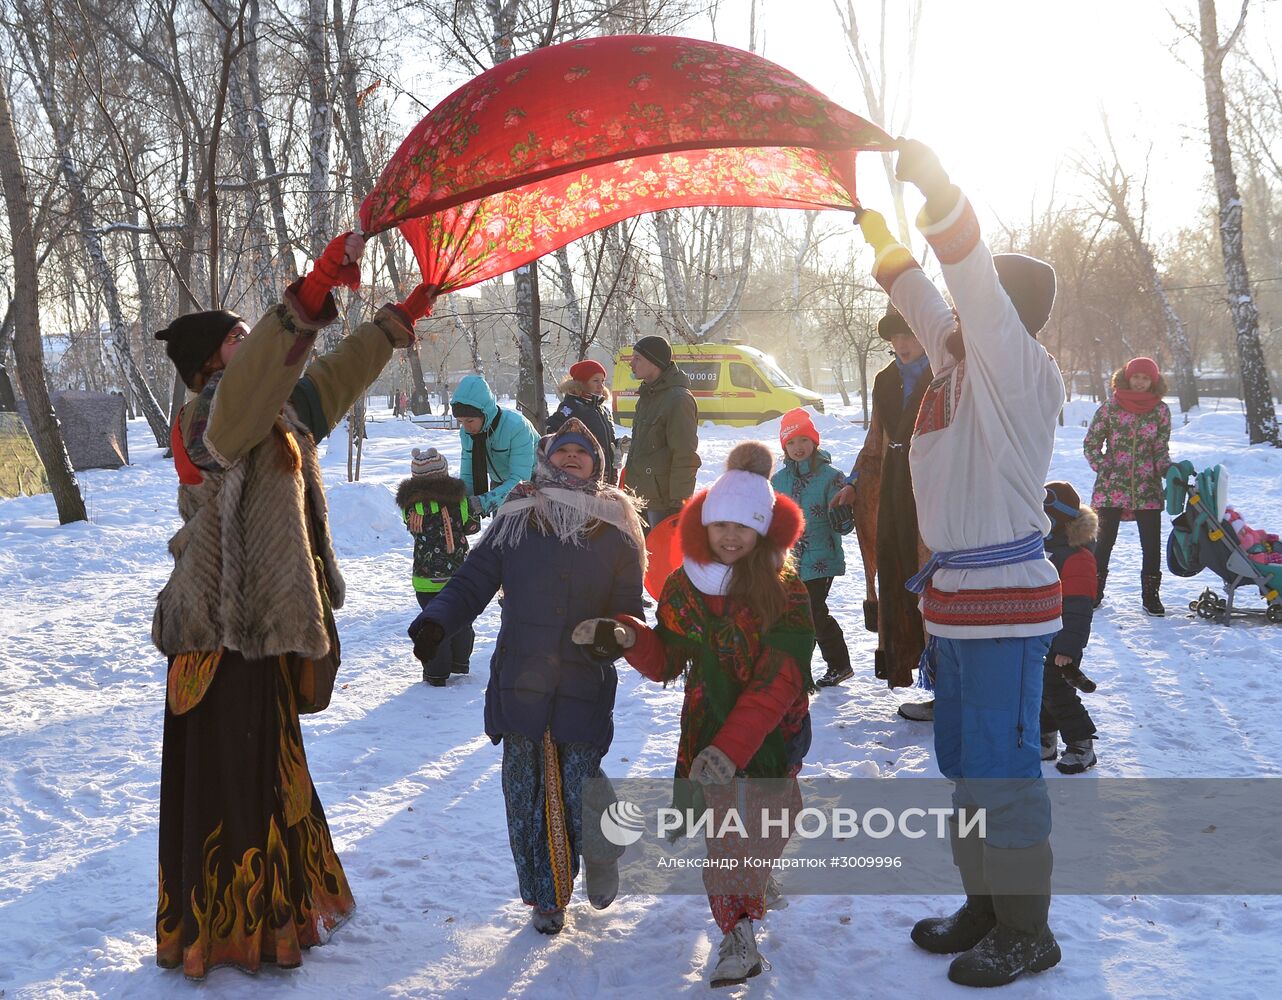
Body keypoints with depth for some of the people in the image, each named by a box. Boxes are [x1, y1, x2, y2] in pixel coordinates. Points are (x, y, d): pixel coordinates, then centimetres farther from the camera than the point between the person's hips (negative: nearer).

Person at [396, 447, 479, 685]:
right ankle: (459, 661, 33)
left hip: (427, 578, -2)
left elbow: (417, 530, 2)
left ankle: (437, 672, 9)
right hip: (459, 574, 2)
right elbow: (472, 526, 6)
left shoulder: (411, 506, -11)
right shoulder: (459, 500, -5)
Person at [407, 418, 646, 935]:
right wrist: (436, 621, -10)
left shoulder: (616, 528, 6)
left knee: (580, 793, -6)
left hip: (585, 685, -1)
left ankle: (600, 854, 28)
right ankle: (546, 896, 21)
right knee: (526, 793, 3)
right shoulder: (516, 520, 7)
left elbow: (628, 606, 7)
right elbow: (472, 581, 6)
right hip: (520, 680, 1)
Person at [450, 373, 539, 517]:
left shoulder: (516, 426, -34)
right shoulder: (466, 432, -14)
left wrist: (484, 502, -49)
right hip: (500, 484, 6)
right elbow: (467, 476, -10)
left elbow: (521, 480, -38)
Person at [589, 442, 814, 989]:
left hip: (775, 728, -2)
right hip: (709, 727, 2)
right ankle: (737, 937, 10)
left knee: (768, 828, 5)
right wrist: (628, 636, -14)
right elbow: (667, 661, 7)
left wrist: (732, 745, -29)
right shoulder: (683, 586, -1)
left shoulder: (785, 591, -14)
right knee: (722, 833, -2)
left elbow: (778, 680, -20)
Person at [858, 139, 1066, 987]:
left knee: (1001, 767, -4)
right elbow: (923, 301, 26)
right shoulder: (961, 362, 11)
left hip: (1004, 599, -10)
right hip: (954, 593, 10)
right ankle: (984, 904, 30)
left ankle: (1026, 931, 8)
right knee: (966, 763, 17)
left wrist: (932, 182, -29)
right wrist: (885, 241, 15)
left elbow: (975, 279, -26)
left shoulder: (1020, 371, -13)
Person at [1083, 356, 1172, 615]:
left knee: (1152, 545, 2)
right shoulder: (1110, 408, -1)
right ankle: (1094, 592, 17)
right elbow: (1091, 444, 4)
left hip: (1148, 488, 1)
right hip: (1111, 487, -1)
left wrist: (1167, 469, -11)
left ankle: (1151, 596, 14)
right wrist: (1104, 468, -9)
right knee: (1104, 541, 4)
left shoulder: (1160, 411, 5)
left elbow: (1161, 449, 8)